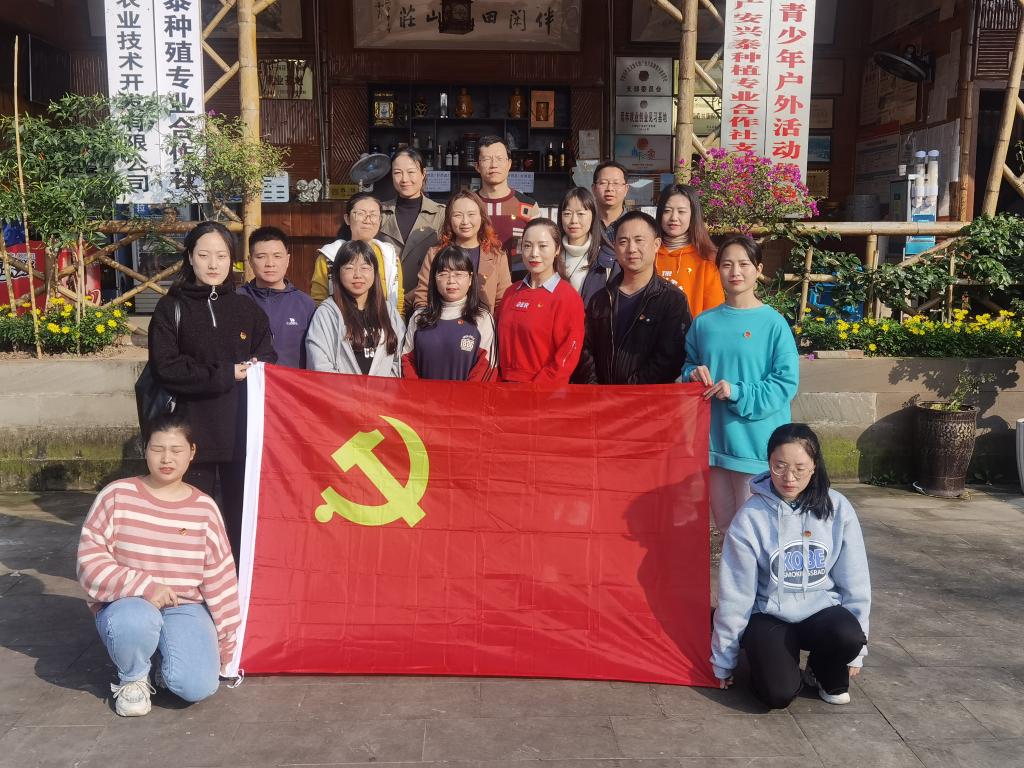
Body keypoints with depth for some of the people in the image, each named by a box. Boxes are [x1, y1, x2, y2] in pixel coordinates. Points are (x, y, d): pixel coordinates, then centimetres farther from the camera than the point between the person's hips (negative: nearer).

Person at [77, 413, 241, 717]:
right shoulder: (117, 496, -9)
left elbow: (219, 577, 1)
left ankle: (168, 660, 13)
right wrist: (145, 587, -24)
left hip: (185, 608, 1)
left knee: (198, 686, -23)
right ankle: (133, 678, -4)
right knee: (135, 621, -39)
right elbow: (90, 562, -11)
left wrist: (225, 640, 3)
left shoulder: (204, 507, -3)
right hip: (128, 604, -1)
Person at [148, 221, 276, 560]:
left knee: (242, 514, 6)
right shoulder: (172, 308, 3)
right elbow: (166, 368, -7)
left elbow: (268, 363, 8)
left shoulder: (247, 309, 11)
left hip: (242, 429, 2)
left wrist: (251, 372, -13)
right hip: (194, 429, -2)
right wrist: (224, 375, -12)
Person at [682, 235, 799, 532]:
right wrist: (694, 373, -6)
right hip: (714, 437, 4)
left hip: (756, 441, -4)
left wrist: (739, 394, -20)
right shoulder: (704, 322, 5)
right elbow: (688, 365, 17)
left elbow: (786, 382, -11)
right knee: (724, 523, 16)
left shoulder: (773, 323, -7)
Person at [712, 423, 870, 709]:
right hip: (770, 617, -2)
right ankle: (766, 659, 11)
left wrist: (856, 648, 4)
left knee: (848, 635, -31)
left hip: (822, 610, 2)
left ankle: (825, 674, 5)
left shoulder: (837, 509, -6)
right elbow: (734, 593, -6)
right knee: (779, 694, -25)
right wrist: (723, 660, 0)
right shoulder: (751, 517, -11)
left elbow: (855, 582, 2)